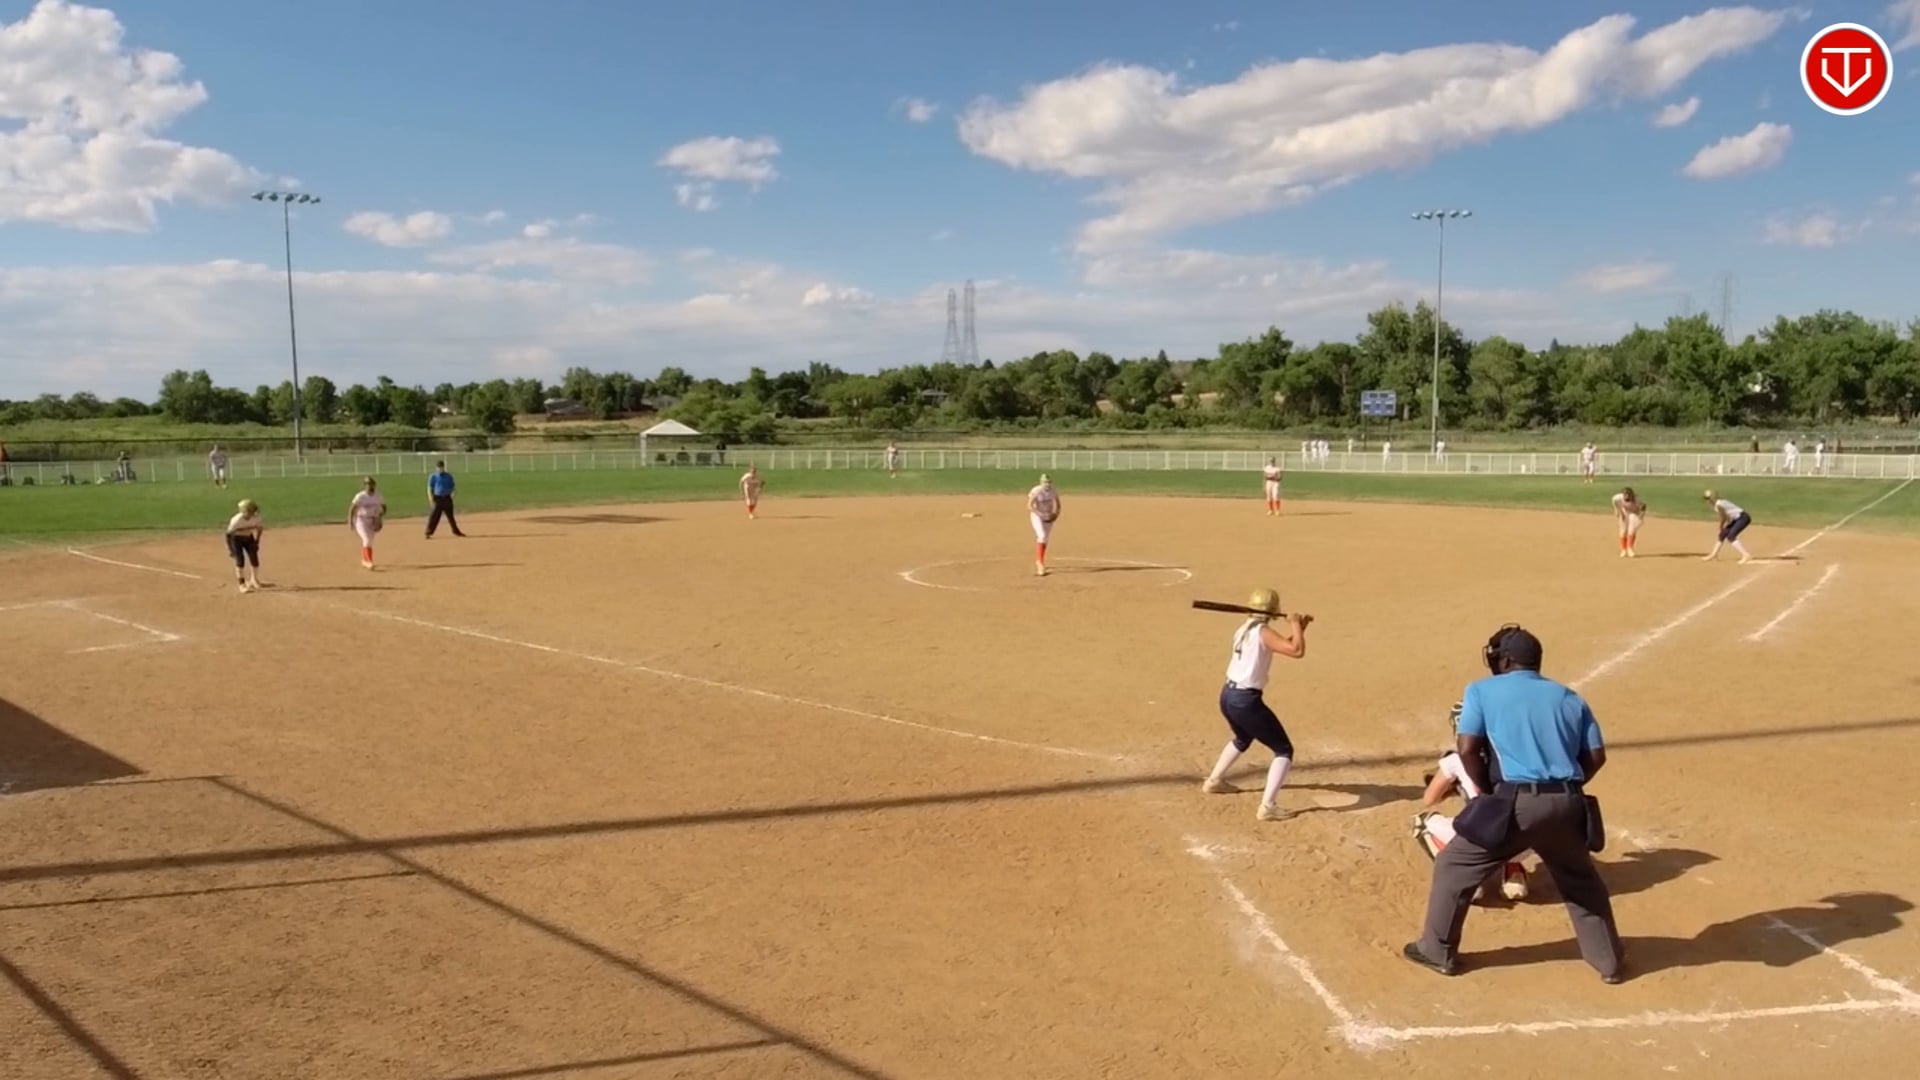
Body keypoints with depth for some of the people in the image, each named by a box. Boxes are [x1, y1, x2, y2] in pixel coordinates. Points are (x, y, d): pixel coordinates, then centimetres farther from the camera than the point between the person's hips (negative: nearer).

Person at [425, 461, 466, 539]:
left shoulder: (448, 476, 7)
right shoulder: (433, 476, -1)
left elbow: (452, 487, 12)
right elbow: (430, 488, -2)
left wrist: (452, 494, -4)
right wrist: (431, 498, -13)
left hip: (447, 498, 3)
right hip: (437, 498, -3)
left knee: (450, 515, 12)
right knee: (434, 516, -8)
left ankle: (456, 531, 22)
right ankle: (428, 533, -4)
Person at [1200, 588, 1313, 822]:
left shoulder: (1244, 629, 12)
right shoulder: (1263, 632, -14)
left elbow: (1284, 645, 24)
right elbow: (1297, 651, -24)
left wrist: (1298, 627, 13)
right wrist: (1295, 625, -9)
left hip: (1227, 696, 9)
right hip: (1246, 701, -9)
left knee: (1243, 739, 37)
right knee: (1284, 750, -1)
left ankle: (1214, 782, 50)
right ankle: (1267, 807, -13)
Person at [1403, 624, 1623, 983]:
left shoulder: (1482, 690, 5)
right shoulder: (1568, 697, 17)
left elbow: (1468, 750, -5)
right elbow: (1596, 755, 10)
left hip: (1515, 802, -4)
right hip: (1566, 803, 4)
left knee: (1454, 868, 14)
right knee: (1582, 881, 28)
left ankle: (1437, 951, 20)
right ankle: (1609, 962, 34)